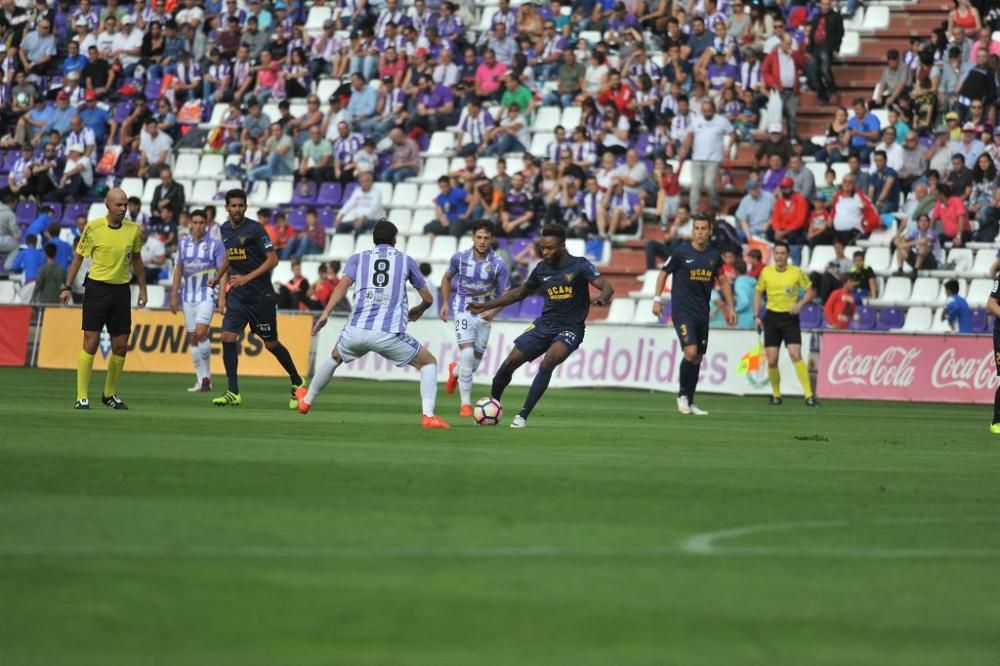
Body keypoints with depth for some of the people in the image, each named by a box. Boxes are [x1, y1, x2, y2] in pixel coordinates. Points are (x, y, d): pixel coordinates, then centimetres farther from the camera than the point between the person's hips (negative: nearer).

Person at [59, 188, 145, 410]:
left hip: (121, 289, 4)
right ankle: (82, 397, -5)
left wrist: (142, 289, 15)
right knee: (91, 343, -8)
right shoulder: (93, 228, -6)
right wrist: (67, 287, -1)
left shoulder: (134, 230, 3)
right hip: (97, 287, -4)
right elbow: (78, 258, 2)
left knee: (121, 347, 4)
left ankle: (110, 393, 21)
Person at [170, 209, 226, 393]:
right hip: (188, 294, 5)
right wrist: (174, 295, 11)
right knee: (192, 337, 4)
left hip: (207, 293, -5)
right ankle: (200, 379, 9)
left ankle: (206, 377, -10)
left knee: (201, 332, -19)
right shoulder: (183, 244, 9)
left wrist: (222, 297, -12)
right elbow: (178, 269, 15)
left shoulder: (215, 244, -3)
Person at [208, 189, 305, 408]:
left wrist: (248, 277, -22)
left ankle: (297, 383, 25)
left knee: (271, 344, 4)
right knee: (228, 337, -11)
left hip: (261, 295, -5)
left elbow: (272, 259, -15)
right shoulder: (225, 229, 8)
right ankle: (233, 393, -7)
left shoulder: (255, 229, -12)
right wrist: (217, 277, 14)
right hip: (237, 295, 5)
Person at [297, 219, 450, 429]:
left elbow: (343, 284, -3)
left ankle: (306, 401, 49)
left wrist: (326, 313, -9)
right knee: (429, 363, 15)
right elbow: (428, 298, 19)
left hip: (356, 331, 3)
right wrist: (417, 311, 40)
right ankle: (428, 415, -4)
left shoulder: (358, 258, 15)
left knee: (334, 358, 35)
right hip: (389, 334, -2)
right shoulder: (406, 260, 14)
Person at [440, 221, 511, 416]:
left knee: (474, 363, 8)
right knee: (467, 354, -19)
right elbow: (447, 278, 12)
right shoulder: (460, 258, -8)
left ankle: (455, 371, 47)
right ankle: (466, 404, -8)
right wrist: (445, 303, 5)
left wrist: (494, 311, -25)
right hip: (463, 312, -1)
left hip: (485, 314, 1)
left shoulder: (498, 264, -12)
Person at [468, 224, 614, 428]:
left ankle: (523, 416, -26)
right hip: (544, 324, 5)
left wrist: (602, 298, -45)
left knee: (547, 363, -30)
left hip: (569, 329, -5)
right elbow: (521, 292, 20)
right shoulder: (542, 268, 5)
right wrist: (487, 306, 18)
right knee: (510, 363, -3)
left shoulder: (580, 266, -10)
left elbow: (606, 286, -21)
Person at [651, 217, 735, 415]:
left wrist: (730, 307, 14)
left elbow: (723, 280, 17)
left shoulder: (714, 255, 6)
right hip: (682, 311, -5)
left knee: (698, 358, 8)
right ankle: (682, 395, -1)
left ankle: (689, 403, 17)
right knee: (690, 351, -19)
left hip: (702, 314, 5)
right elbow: (663, 273, 3)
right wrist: (658, 299, -3)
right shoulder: (681, 252, -6)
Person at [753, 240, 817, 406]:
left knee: (795, 355, -17)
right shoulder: (766, 272, 2)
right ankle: (776, 394, 18)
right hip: (772, 317, 2)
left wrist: (800, 304, -13)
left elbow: (810, 291, 5)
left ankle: (809, 395, -17)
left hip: (790, 318, -2)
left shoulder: (796, 272, -4)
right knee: (771, 360, -2)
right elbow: (758, 294, 13)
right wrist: (757, 316, 5)